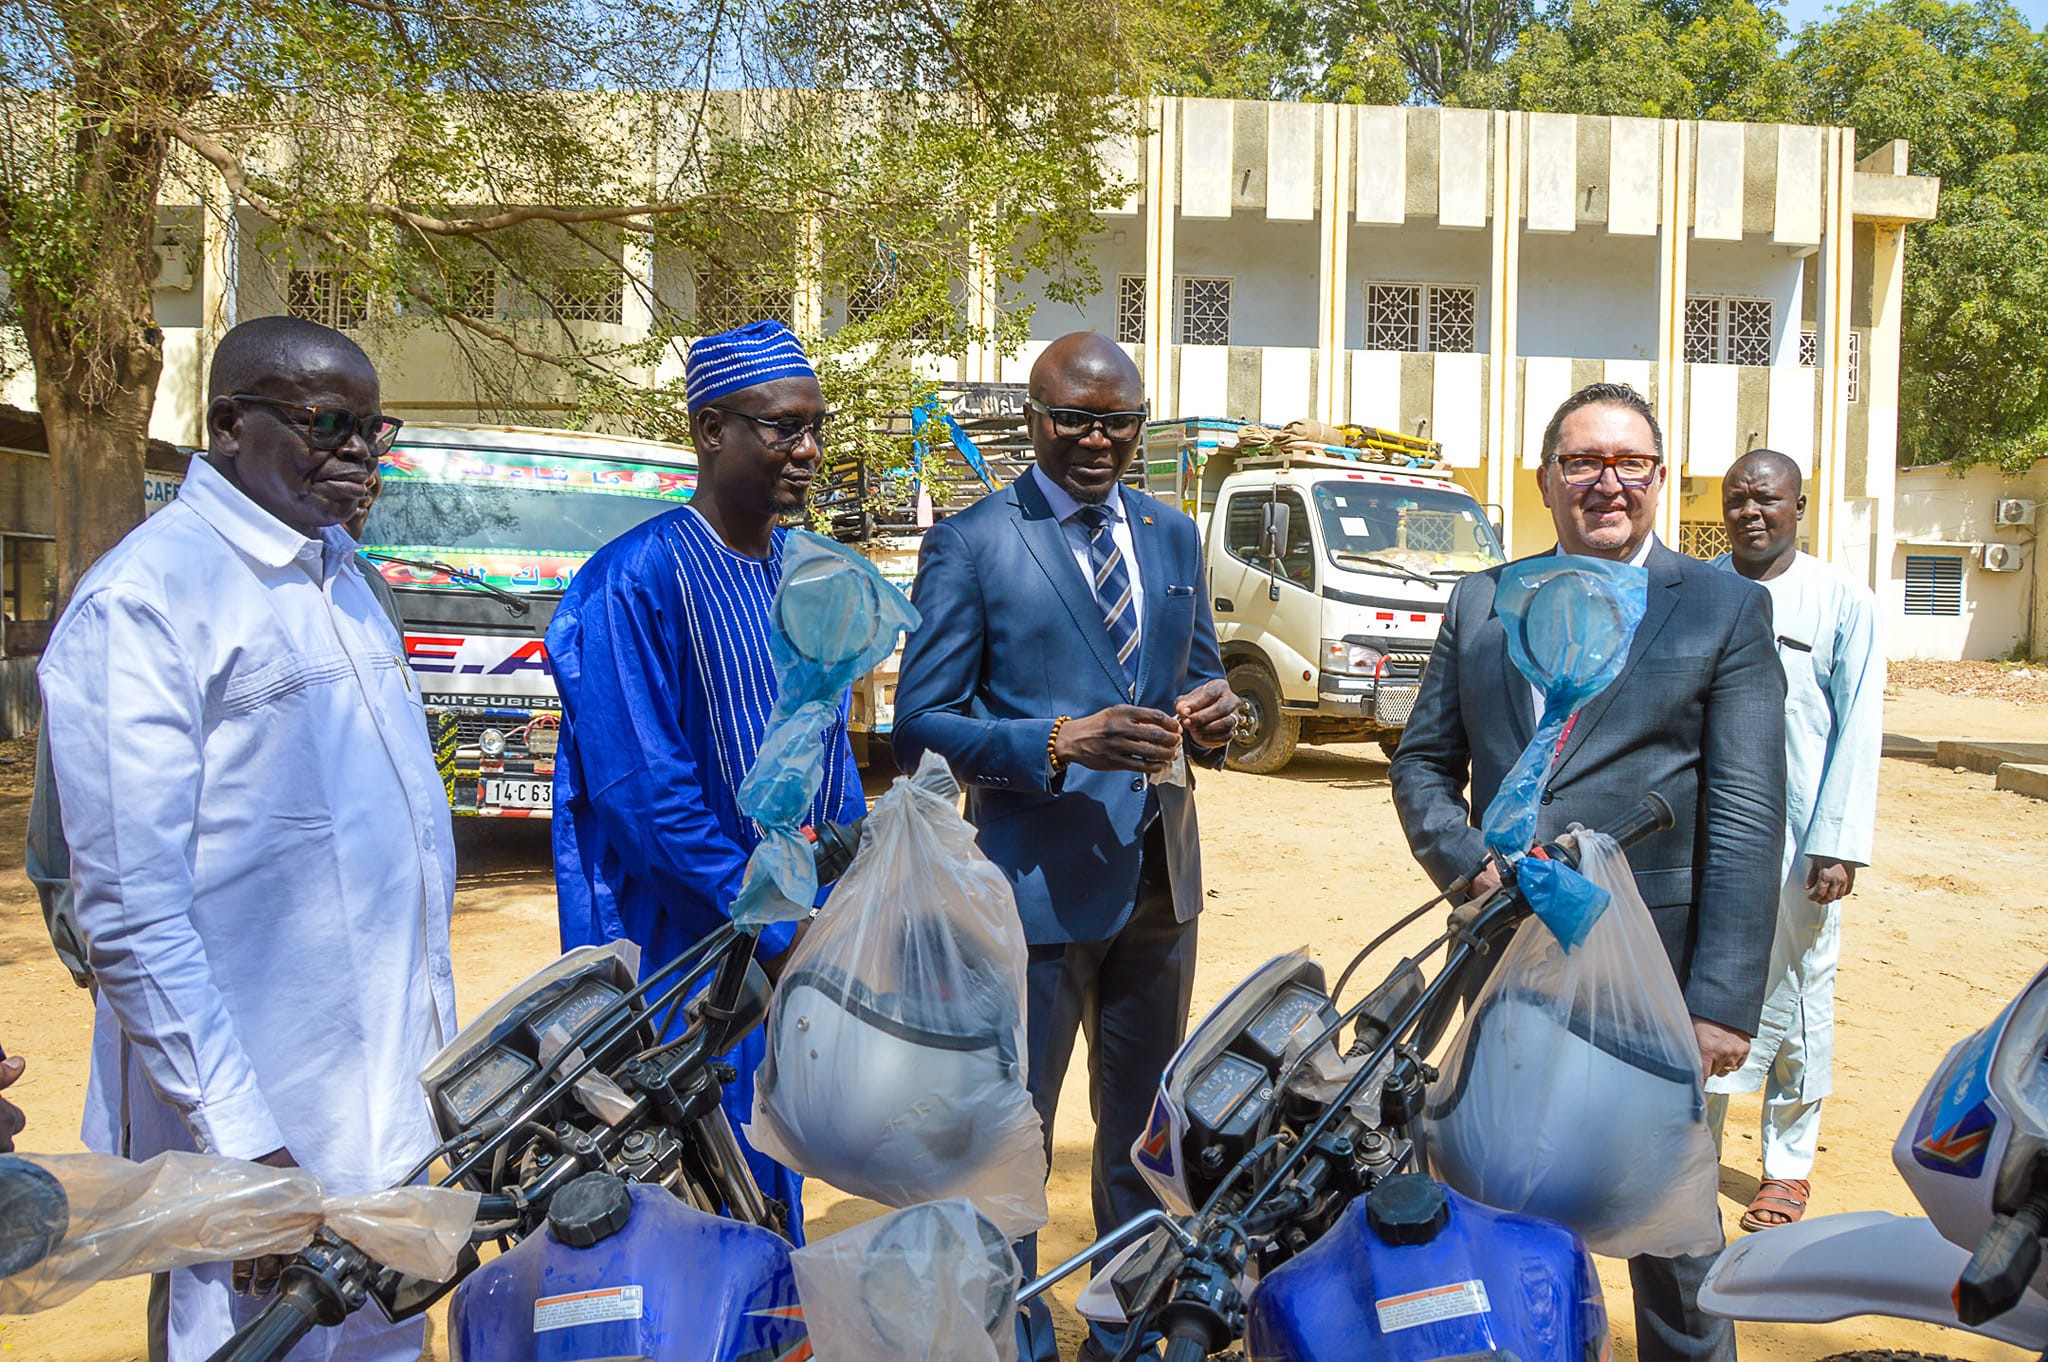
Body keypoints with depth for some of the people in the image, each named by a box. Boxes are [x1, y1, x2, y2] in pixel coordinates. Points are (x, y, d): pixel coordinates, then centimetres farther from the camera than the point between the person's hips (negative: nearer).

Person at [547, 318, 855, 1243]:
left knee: (775, 1182, 19)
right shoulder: (637, 579, -15)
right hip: (687, 955, -7)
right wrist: (772, 924, -19)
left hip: (799, 940, 7)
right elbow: (642, 785, -20)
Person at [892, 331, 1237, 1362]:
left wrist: (1211, 717, -9)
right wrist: (1064, 743, -25)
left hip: (1160, 880, 6)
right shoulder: (968, 544, -7)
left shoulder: (1171, 535, 10)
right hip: (1036, 886, -6)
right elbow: (920, 726, -11)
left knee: (1143, 1132, 20)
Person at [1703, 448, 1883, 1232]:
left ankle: (1789, 1165, 22)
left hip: (1797, 837, -2)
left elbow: (1858, 730, -2)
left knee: (1797, 997, 7)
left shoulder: (1844, 603, 0)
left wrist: (1840, 843, -10)